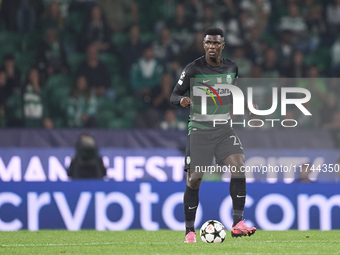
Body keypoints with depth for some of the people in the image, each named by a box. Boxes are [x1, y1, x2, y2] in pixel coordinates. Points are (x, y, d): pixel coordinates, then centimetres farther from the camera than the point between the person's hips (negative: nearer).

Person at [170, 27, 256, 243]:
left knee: (239, 166, -19)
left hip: (224, 129, 3)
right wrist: (182, 100, -25)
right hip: (199, 130, -3)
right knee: (194, 179, -6)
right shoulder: (193, 69, -7)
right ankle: (190, 231, 8)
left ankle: (238, 224, -19)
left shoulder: (231, 68, 6)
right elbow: (174, 95, -3)